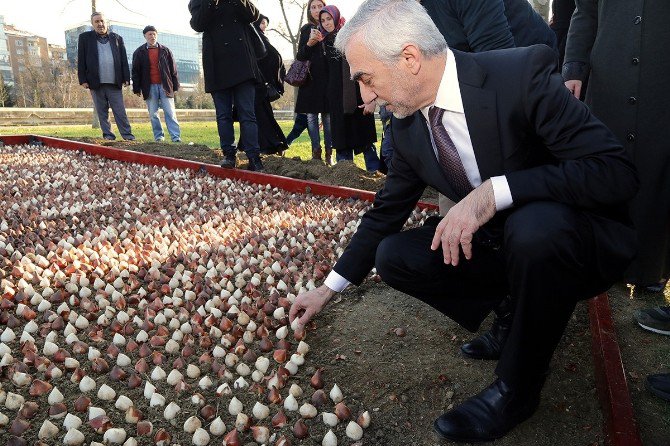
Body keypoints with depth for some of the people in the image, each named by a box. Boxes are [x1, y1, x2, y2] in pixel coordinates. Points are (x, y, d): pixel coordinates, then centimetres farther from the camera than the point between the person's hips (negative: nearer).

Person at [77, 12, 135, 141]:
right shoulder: (85, 38, 8)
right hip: (96, 82, 0)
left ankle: (128, 135, 1)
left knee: (120, 111, -1)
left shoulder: (117, 38, 12)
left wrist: (126, 78, 1)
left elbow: (124, 60, 9)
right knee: (102, 111, 5)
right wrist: (83, 80, -3)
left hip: (114, 82, 0)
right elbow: (81, 60, 5)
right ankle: (107, 134, 11)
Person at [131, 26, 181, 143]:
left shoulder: (165, 50, 9)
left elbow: (173, 69, 8)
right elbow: (136, 71, 7)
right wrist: (137, 88, 1)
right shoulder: (139, 52, 7)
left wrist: (175, 86, 3)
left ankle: (176, 137, -7)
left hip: (165, 86, -1)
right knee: (153, 114, 3)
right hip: (149, 87, 1)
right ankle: (159, 137, 11)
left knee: (170, 113, -5)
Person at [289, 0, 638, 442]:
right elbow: (386, 211, 6)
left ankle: (516, 389, -12)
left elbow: (618, 172, -27)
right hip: (494, 240, 6)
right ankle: (518, 316, 7)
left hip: (572, 236, -5)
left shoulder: (524, 73, -24)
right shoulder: (407, 124, -5)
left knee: (533, 229, -37)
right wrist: (328, 289, 9)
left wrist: (494, 190, -37)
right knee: (392, 256, -8)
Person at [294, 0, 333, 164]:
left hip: (328, 79, -2)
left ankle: (329, 153, 1)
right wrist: (309, 43, -9)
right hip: (310, 79, 2)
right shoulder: (306, 29, 13)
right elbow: (300, 56, 8)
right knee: (311, 116, -1)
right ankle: (316, 151, 6)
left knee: (328, 116, -4)